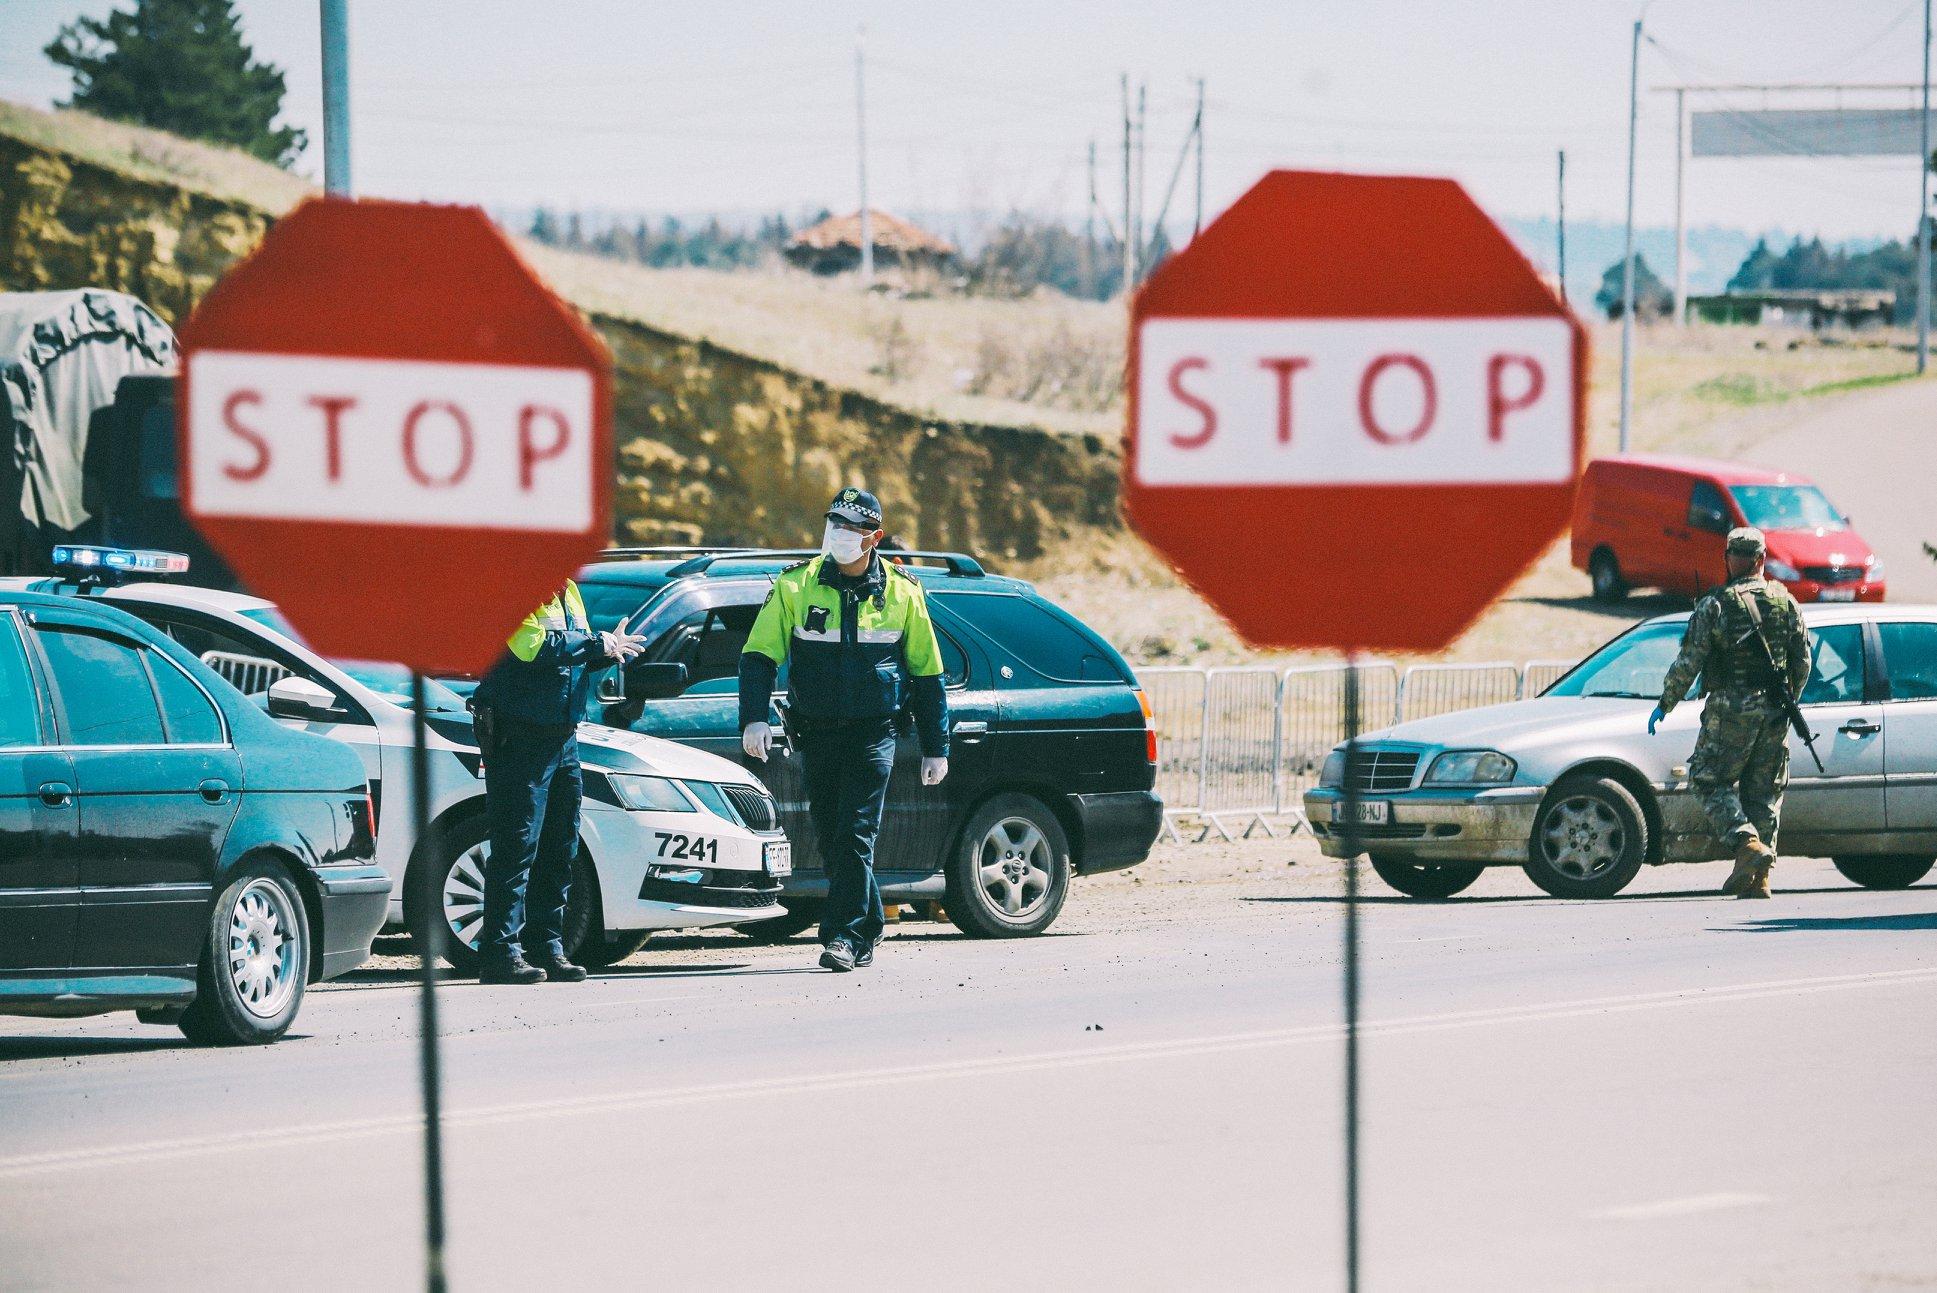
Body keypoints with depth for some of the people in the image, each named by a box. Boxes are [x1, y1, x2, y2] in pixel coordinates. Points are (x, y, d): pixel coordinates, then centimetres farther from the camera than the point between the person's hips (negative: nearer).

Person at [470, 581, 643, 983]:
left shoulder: (569, 593, 16)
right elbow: (533, 647, -26)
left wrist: (610, 649, 2)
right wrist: (596, 645, -17)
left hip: (563, 738, 9)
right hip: (517, 736, -9)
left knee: (558, 852, 11)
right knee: (516, 848, -10)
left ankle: (549, 949, 17)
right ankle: (502, 952, -9)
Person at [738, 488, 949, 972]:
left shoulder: (901, 593, 2)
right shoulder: (795, 586, 0)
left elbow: (928, 673, 9)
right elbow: (759, 656, -1)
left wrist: (936, 748, 8)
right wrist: (754, 718, -17)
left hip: (873, 732, -2)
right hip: (816, 732, 2)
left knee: (856, 834, -13)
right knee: (830, 839, 7)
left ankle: (843, 935, -15)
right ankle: (867, 931, 22)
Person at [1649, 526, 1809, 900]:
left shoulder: (1716, 605, -7)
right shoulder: (1786, 602, 6)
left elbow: (1689, 662, -8)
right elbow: (1803, 661, 11)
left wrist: (1665, 705, 2)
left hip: (1731, 709, -5)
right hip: (1774, 712, 5)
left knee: (1712, 780, 4)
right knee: (1764, 789, 9)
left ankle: (1749, 844, -17)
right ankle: (1758, 879, 7)